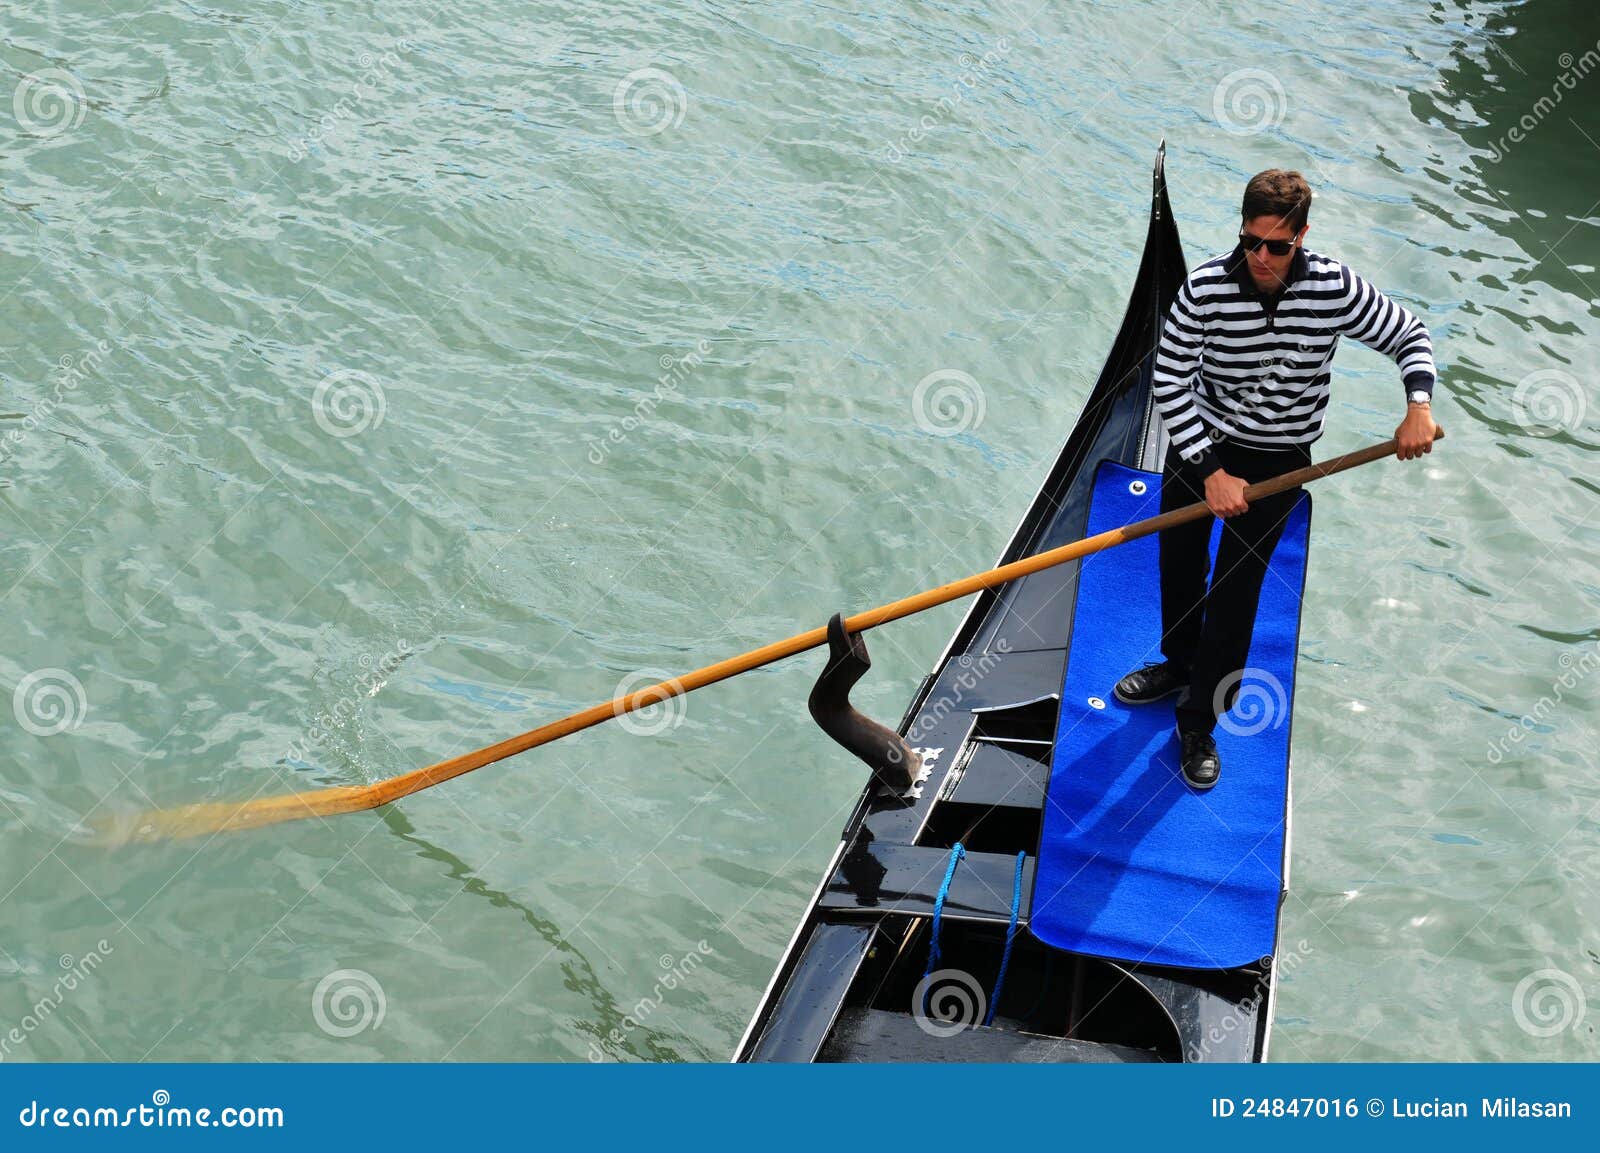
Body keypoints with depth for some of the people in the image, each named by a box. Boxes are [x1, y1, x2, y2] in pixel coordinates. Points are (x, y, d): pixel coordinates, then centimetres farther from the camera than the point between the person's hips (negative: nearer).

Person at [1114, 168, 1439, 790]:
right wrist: (1210, 471, -21)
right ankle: (1179, 663, 47)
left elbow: (1410, 336, -2)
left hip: (1278, 459, -1)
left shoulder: (1335, 288, -18)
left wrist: (1418, 406, -19)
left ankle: (1199, 720, 16)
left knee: (1236, 590, 1)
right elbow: (1170, 382, -17)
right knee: (1179, 567, 18)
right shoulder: (1205, 287, -20)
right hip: (1198, 446, 1)